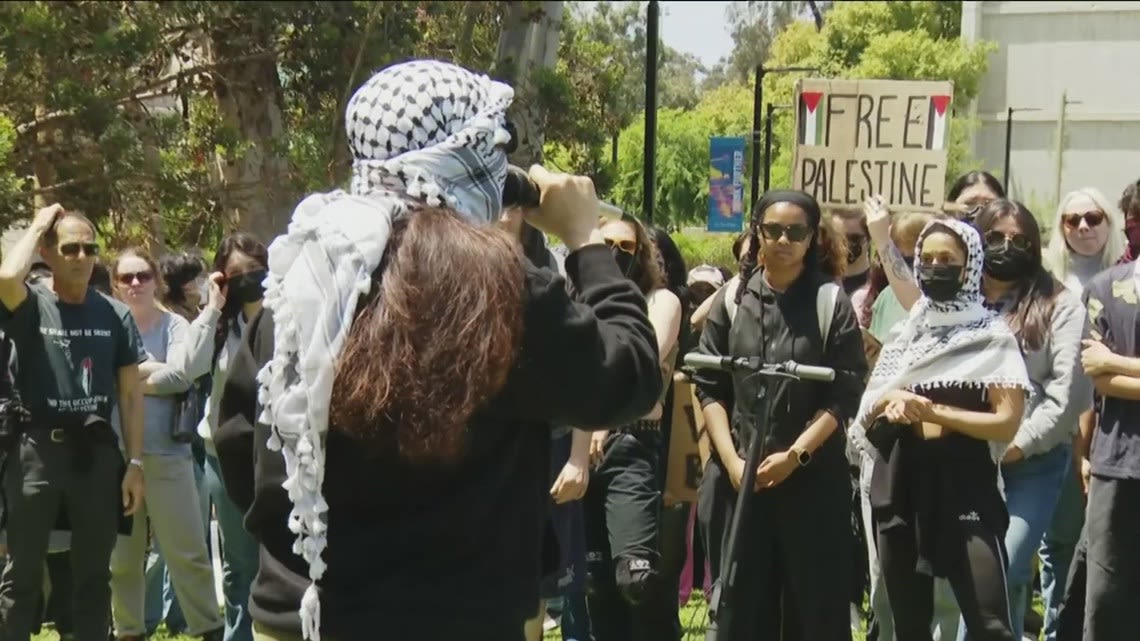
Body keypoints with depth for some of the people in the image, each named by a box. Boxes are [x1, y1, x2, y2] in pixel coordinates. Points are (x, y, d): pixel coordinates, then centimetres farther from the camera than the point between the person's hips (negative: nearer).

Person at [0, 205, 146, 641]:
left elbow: (131, 393, 6)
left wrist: (135, 462, 1)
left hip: (97, 451, 2)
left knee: (93, 573, 12)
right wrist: (37, 228, -8)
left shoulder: (116, 315, 5)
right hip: (38, 450, -2)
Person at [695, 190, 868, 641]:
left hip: (813, 479, -2)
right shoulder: (731, 300, 6)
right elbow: (710, 388, 4)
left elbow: (845, 395, -4)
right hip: (738, 478, 2)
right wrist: (732, 460, -7)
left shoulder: (832, 302, 0)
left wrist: (795, 455, -13)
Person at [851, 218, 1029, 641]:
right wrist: (890, 403, -8)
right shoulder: (904, 333, 14)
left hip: (963, 485, -5)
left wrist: (934, 411, -16)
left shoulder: (991, 336, -1)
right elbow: (866, 414, 14)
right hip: (900, 484, 5)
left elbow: (1007, 424, -9)